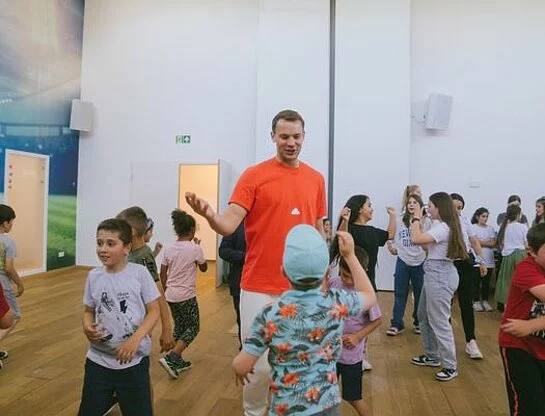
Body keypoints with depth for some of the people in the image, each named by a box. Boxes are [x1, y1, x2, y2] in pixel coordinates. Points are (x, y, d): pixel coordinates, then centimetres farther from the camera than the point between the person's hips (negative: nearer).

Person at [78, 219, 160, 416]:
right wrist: (87, 327, -11)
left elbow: (154, 311, -9)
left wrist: (135, 339, -20)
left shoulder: (139, 272, -12)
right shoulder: (94, 276, -2)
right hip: (98, 360, 3)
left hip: (134, 362, -3)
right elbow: (89, 311, 10)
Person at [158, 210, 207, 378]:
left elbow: (162, 274, 6)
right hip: (186, 296, -6)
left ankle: (178, 361, 26)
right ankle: (170, 358, -7)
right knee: (193, 328, 7)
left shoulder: (169, 249, 2)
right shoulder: (195, 248, -13)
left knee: (179, 326, 20)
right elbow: (204, 268, 2)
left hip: (171, 295, 6)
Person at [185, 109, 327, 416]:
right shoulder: (254, 176, -5)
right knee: (259, 364, 6)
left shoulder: (316, 179, 7)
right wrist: (210, 215, -35)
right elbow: (228, 225, -13)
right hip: (259, 287, -3)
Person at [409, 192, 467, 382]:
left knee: (439, 322, -3)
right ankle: (432, 356, 32)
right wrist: (418, 221, 8)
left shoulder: (442, 228, -20)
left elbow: (416, 239, -29)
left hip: (439, 275, -11)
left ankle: (450, 366, 9)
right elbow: (425, 243, 11)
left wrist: (416, 219, -15)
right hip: (434, 273, 11)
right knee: (424, 316, 20)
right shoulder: (440, 225, 12)